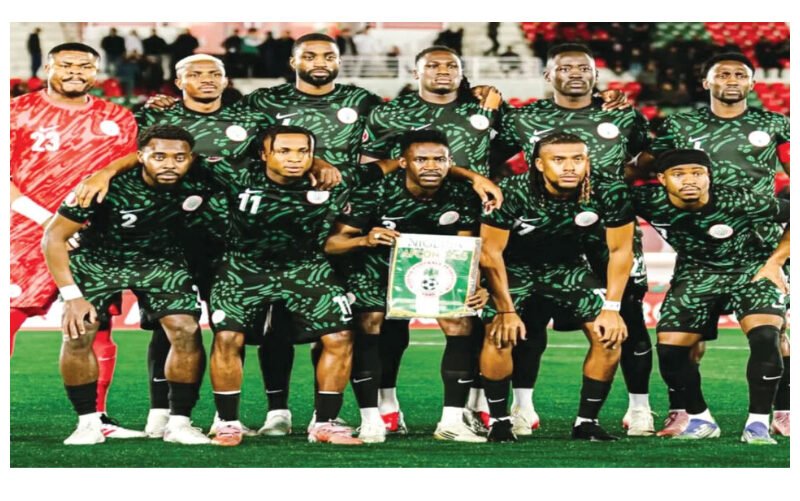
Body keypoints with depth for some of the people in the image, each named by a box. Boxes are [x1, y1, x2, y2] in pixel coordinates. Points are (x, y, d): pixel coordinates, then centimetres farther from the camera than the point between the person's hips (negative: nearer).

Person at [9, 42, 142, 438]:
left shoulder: (118, 121, 11)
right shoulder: (19, 112, -1)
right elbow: (6, 176, -7)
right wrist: (45, 219, -15)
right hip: (25, 237, -3)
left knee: (97, 328, 2)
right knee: (7, 319, -8)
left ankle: (96, 418, 11)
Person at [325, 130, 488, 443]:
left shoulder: (461, 197, -19)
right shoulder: (376, 192, -27)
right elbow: (331, 244, -27)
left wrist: (473, 287, -30)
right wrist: (365, 240, -49)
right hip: (376, 263, -3)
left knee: (461, 324, -14)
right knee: (369, 324, -23)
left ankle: (452, 422, -5)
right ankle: (371, 423, -15)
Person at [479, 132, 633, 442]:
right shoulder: (512, 193, -29)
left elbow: (620, 250, -10)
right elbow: (490, 251, -19)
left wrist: (612, 308, -13)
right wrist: (506, 311, -18)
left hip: (567, 266, 2)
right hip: (514, 266, -2)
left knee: (609, 335, -14)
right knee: (499, 336, -23)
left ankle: (587, 421, 0)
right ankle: (499, 421, -5)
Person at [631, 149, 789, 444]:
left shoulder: (737, 202, -29)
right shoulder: (648, 201, -24)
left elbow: (792, 216, -17)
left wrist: (775, 263, -17)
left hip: (752, 269, -3)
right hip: (697, 273, 3)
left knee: (765, 337, -26)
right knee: (669, 348, -7)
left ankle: (758, 424, -15)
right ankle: (700, 421, 15)